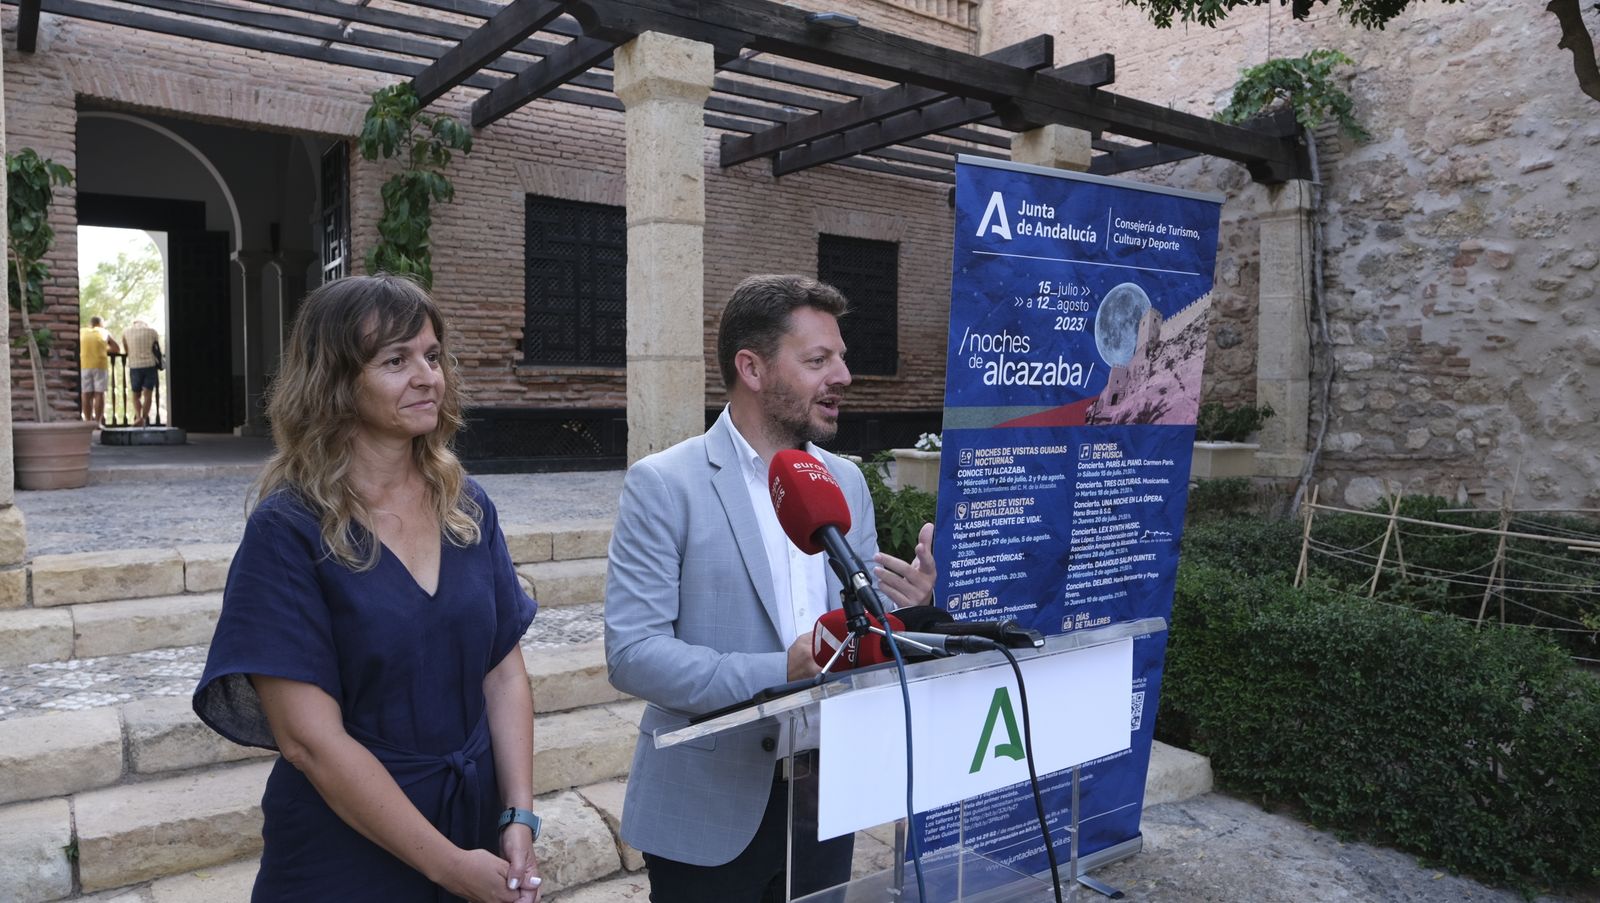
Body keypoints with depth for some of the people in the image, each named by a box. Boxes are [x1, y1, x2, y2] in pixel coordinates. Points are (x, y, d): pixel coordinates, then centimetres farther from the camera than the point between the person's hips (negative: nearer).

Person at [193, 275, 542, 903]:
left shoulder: (467, 508, -2)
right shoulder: (288, 532, -15)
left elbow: (504, 674, 0)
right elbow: (310, 739, -18)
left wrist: (518, 819, -10)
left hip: (479, 831, 4)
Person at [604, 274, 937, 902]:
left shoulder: (846, 483, 6)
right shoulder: (664, 485, -12)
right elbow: (631, 652, -17)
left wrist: (910, 606, -13)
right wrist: (777, 675, -26)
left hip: (825, 796, 5)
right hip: (710, 809, -5)